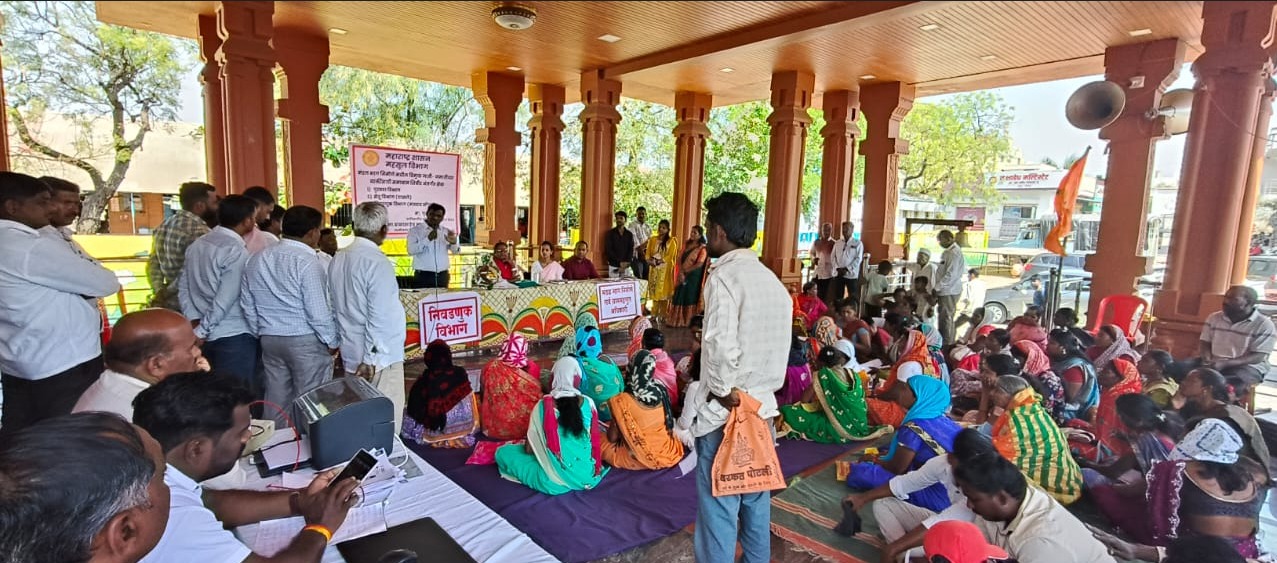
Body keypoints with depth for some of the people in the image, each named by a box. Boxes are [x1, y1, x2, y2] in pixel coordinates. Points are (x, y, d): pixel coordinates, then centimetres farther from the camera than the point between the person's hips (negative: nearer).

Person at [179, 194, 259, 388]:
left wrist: (195, 321, 7)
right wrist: (201, 331, -10)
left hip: (207, 336, 8)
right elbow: (225, 299, -19)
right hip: (235, 337, -8)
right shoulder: (236, 251, -16)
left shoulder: (197, 245, 9)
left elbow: (183, 287, 12)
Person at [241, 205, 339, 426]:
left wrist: (262, 334, 21)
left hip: (269, 340, 7)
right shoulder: (306, 261, -15)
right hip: (306, 341, -7)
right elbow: (318, 310, -16)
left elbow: (247, 305, 13)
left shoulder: (257, 259, 7)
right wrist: (332, 342, -4)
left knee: (276, 402, 15)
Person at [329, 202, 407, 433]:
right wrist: (371, 358, -16)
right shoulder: (377, 262, -17)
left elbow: (336, 308, 13)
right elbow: (380, 317, -21)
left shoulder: (338, 259, 7)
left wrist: (345, 345, 21)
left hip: (350, 353, 8)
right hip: (379, 355, -8)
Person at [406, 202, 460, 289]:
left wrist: (453, 243, -19)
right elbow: (411, 250, -14)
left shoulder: (446, 231, 10)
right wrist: (428, 239, -24)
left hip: (443, 276, 4)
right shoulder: (415, 230, 0)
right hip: (423, 276, -4)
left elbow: (456, 251, 4)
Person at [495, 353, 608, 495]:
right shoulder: (588, 403, -7)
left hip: (554, 481, -2)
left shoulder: (543, 406, -15)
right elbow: (595, 442, 3)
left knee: (502, 452, 7)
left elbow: (529, 449, -8)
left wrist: (525, 445, 15)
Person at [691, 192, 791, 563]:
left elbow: (721, 346, -26)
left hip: (725, 412, -8)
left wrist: (725, 392, -13)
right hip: (763, 406, 8)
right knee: (755, 500, 19)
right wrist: (763, 389, 11)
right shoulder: (772, 281, 10)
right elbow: (779, 347, 11)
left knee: (718, 506, 4)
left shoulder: (724, 276, -15)